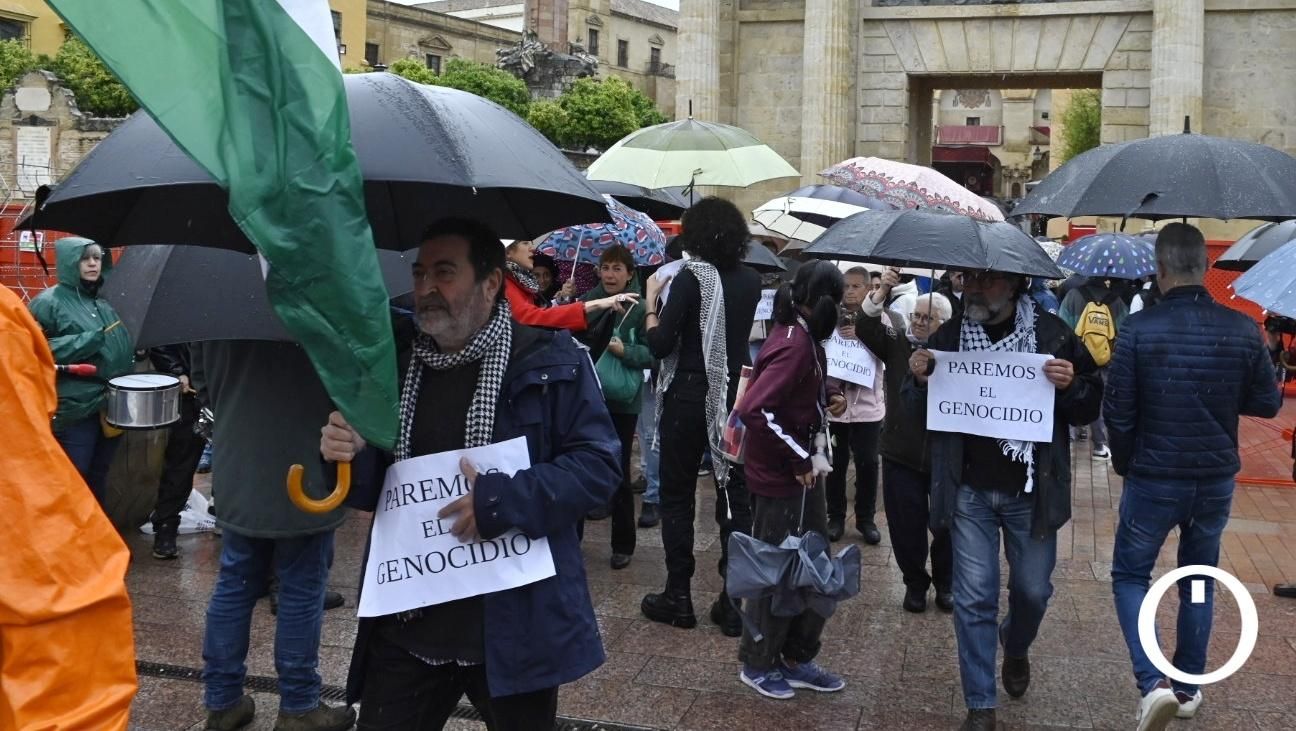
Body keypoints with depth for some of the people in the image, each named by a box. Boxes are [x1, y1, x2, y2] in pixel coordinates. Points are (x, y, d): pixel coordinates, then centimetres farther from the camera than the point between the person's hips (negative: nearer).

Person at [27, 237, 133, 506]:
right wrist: (87, 341, -20)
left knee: (98, 478, 15)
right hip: (75, 407, -6)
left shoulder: (107, 300, 14)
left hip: (112, 404, 6)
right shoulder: (48, 302, -5)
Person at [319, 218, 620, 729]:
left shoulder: (550, 361, -6)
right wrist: (350, 456, -9)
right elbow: (374, 490, 13)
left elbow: (600, 464, -12)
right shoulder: (398, 368, 9)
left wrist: (505, 501, -23)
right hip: (406, 623, 4)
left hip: (515, 623, -3)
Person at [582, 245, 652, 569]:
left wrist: (625, 351, -23)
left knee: (619, 472, 5)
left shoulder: (640, 307, -6)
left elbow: (652, 353, -8)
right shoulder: (590, 301, 2)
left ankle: (623, 545, 17)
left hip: (622, 400, -3)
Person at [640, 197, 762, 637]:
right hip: (736, 395, 5)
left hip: (689, 397, -5)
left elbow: (660, 345, -16)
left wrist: (652, 301, -2)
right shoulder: (750, 280, 4)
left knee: (677, 494, 7)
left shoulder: (691, 278, -13)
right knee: (734, 494, 8)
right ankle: (736, 600, 9)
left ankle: (678, 596, 11)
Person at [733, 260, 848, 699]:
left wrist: (831, 394, 4)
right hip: (782, 479, -10)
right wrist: (797, 457, -25)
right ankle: (757, 664, 25)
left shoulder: (801, 336, 5)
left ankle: (797, 660, 33)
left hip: (802, 473, 10)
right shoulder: (795, 343, -24)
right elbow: (753, 410, -33)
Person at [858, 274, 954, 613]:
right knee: (906, 524, 9)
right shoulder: (897, 343, 4)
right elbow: (865, 327, -9)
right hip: (901, 454, 2)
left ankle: (945, 583, 29)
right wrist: (882, 292, -20)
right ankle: (915, 583, 28)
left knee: (946, 525, 9)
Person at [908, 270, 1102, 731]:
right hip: (969, 491, 1)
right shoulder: (948, 336, 0)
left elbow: (1090, 408, 0)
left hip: (1031, 493, 0)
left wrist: (1070, 386, -21)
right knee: (973, 599, 2)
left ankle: (1015, 648, 48)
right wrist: (919, 381, -13)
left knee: (1033, 590, 14)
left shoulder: (1052, 334, -6)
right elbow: (920, 415, 8)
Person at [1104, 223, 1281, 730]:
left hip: (1153, 478, -3)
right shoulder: (1242, 329, -6)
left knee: (1130, 575, 12)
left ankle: (1154, 683, -5)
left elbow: (1117, 413, -12)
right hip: (1217, 479, 3)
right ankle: (1189, 686, 30)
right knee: (1199, 579, 21)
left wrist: (1124, 462, 6)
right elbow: (1267, 403, 4)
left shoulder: (1139, 329, -15)